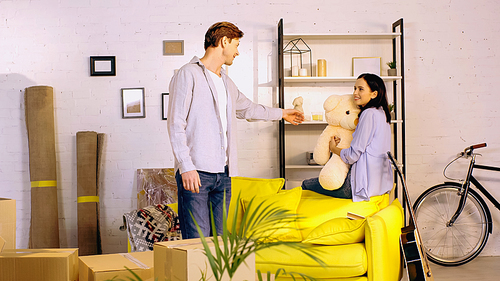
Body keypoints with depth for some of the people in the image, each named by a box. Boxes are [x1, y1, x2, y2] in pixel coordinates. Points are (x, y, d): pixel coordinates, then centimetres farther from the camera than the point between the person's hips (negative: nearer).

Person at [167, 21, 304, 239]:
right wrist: (186, 167, -19)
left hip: (222, 174, 8)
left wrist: (281, 113, 51)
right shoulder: (188, 74, -5)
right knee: (197, 243, -11)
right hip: (195, 172, -8)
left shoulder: (225, 82, 20)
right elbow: (175, 124, -11)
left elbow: (246, 108, 40)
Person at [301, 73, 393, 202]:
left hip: (366, 184, -10)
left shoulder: (369, 114, -17)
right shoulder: (381, 113, 13)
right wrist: (342, 142, 11)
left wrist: (333, 148, 2)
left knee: (306, 184, 0)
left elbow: (353, 155, -17)